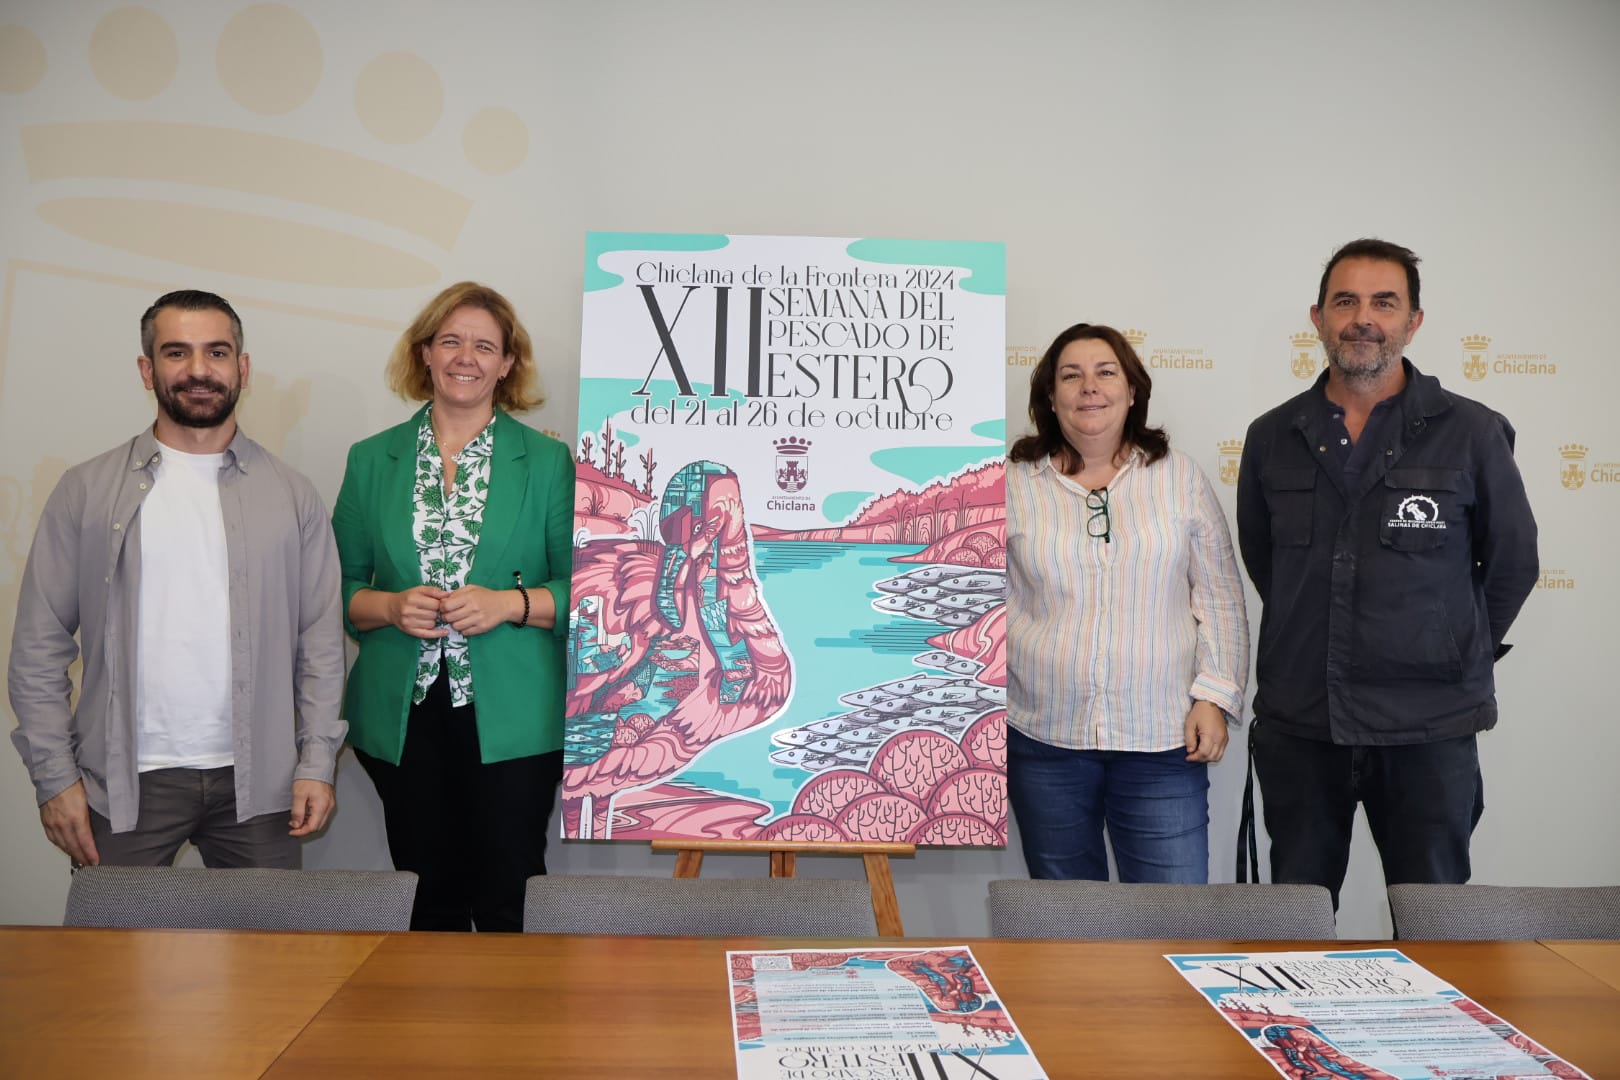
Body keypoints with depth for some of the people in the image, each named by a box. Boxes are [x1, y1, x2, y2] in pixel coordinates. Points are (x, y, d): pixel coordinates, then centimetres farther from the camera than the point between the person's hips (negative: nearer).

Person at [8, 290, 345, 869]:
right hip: (126, 781, 0)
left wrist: (317, 763, -3)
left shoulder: (292, 495, 4)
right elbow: (40, 646, 2)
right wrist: (55, 776, -3)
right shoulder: (87, 490, 2)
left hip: (256, 779, 1)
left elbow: (321, 642, 3)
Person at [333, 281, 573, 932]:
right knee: (430, 898, 10)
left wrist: (509, 604, -15)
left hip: (510, 723, -2)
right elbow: (338, 589, 10)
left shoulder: (548, 462, 3)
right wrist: (391, 607, -9)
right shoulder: (372, 460, 9)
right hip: (403, 719, 2)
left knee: (505, 903, 0)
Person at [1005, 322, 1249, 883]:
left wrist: (1215, 695, -3)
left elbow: (1220, 599, 7)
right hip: (1043, 738, 1)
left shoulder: (1180, 477, 5)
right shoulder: (1016, 484, 2)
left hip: (1162, 738, 0)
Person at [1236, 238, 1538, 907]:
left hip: (1428, 731, -2)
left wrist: (1456, 657, 10)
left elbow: (1512, 563, 7)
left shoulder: (1472, 434, -4)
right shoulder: (1272, 437, 4)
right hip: (1297, 726, 2)